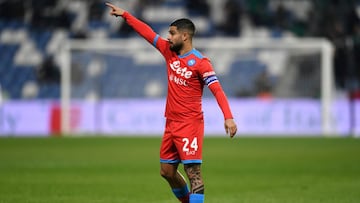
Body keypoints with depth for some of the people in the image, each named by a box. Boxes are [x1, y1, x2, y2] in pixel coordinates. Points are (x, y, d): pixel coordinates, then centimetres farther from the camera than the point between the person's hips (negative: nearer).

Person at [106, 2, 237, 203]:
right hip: (171, 123, 8)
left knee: (193, 173, -12)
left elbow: (217, 89, -20)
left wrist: (228, 117, -31)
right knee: (167, 171, 14)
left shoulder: (200, 62, -13)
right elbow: (148, 32, 16)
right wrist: (124, 14, 20)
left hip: (190, 124, -8)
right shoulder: (169, 51, 8)